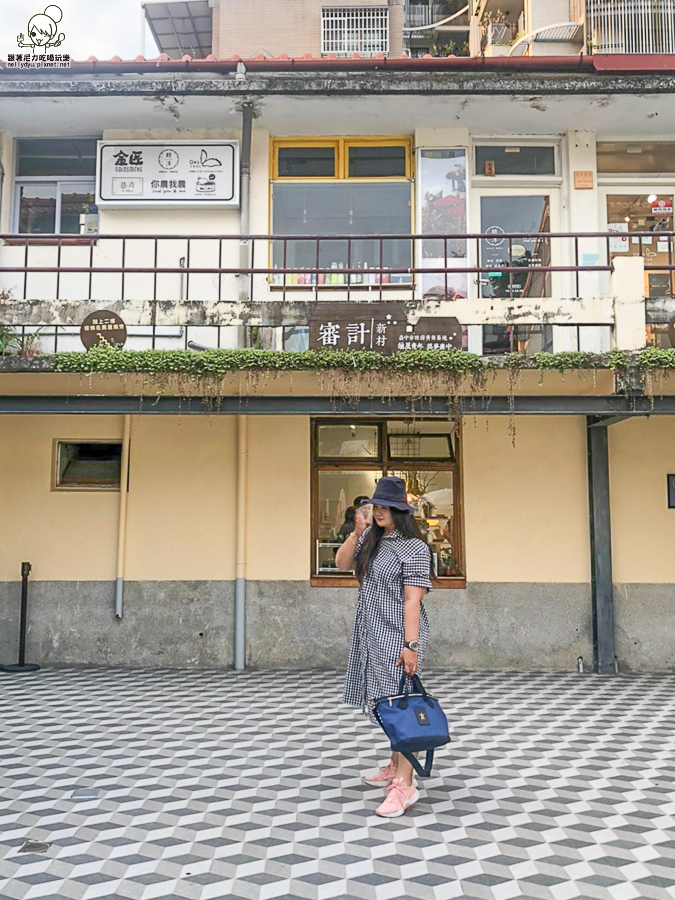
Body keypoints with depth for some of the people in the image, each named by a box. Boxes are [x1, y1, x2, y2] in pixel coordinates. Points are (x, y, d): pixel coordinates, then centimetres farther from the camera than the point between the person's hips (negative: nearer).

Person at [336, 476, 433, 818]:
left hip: (398, 635, -8)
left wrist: (411, 645, -21)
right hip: (371, 634, 8)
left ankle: (405, 784, -5)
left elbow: (412, 600, -17)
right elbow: (342, 563, 10)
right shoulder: (371, 537, 9)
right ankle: (395, 766, 29)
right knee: (383, 702, 15)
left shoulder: (414, 548, -13)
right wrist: (356, 533, -4)